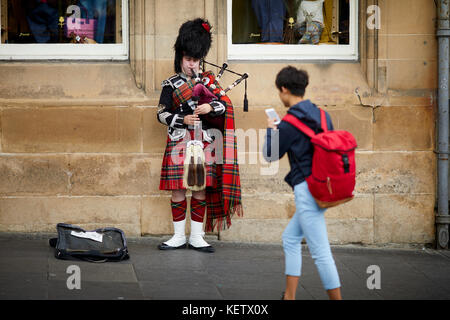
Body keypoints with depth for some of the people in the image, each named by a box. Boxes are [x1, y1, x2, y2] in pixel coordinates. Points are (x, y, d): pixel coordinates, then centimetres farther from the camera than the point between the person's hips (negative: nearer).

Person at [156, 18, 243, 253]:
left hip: (204, 143, 1)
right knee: (178, 190, -1)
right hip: (178, 143, -1)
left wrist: (210, 107, -17)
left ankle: (197, 237, 8)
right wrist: (183, 119, -15)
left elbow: (225, 105, 3)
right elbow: (162, 114, 0)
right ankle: (179, 237, 9)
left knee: (201, 189, 2)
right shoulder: (171, 84, 5)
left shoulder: (209, 80, 11)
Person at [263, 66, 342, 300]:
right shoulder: (321, 115, 7)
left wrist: (271, 130, 15)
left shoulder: (289, 123, -14)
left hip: (307, 190, -9)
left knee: (320, 252, -6)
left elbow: (271, 154, -2)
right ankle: (289, 296, 23)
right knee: (290, 239, 20)